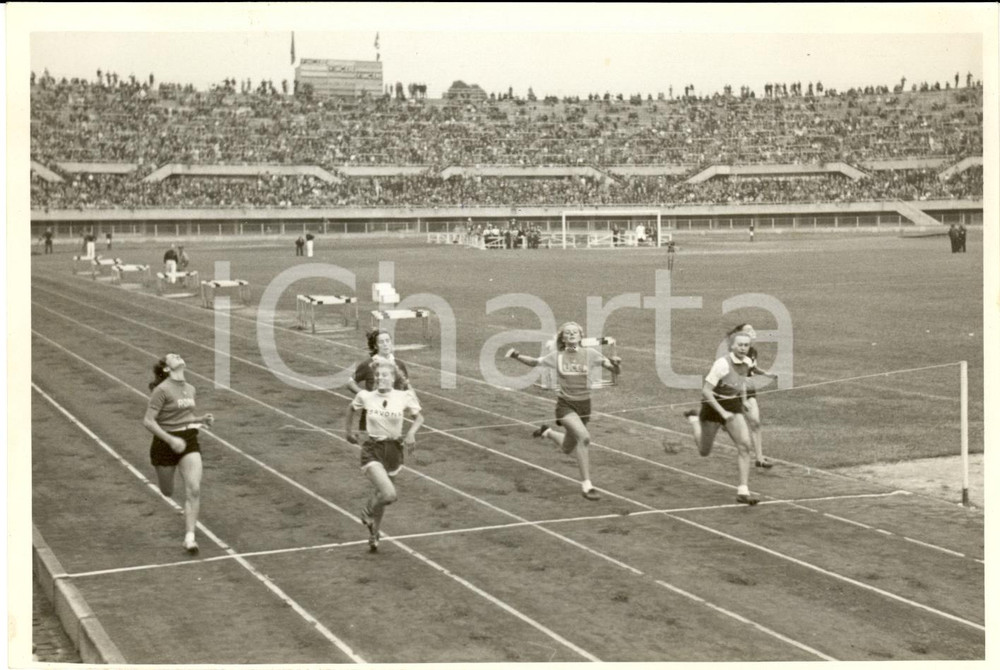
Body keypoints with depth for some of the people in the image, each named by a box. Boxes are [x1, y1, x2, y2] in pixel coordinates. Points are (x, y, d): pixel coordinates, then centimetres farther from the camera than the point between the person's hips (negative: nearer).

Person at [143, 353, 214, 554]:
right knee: (166, 493, 11)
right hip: (166, 444, -4)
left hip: (189, 441, 4)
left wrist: (201, 419, 3)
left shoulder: (190, 389, 9)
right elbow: (148, 421, -17)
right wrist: (171, 440, -25)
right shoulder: (162, 390, -13)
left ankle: (189, 537, -13)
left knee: (194, 490, -14)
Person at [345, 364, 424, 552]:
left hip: (394, 450, 2)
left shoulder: (404, 397, -9)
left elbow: (419, 417, 5)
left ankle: (374, 534, 44)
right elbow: (351, 408, 14)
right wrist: (348, 430, 17)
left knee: (381, 493, 18)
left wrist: (411, 433, -12)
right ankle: (367, 512, 13)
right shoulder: (366, 397, -8)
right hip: (372, 451, -2)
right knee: (389, 495, -22)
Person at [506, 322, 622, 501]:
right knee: (584, 437, -28)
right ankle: (586, 484, -21)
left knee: (567, 449, 18)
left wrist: (616, 364, -28)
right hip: (565, 405, -3)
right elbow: (534, 362, 10)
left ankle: (547, 432, 51)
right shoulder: (557, 356, -5)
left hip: (584, 405, 3)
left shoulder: (590, 354, -5)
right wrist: (517, 356, -8)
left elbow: (616, 371, -5)